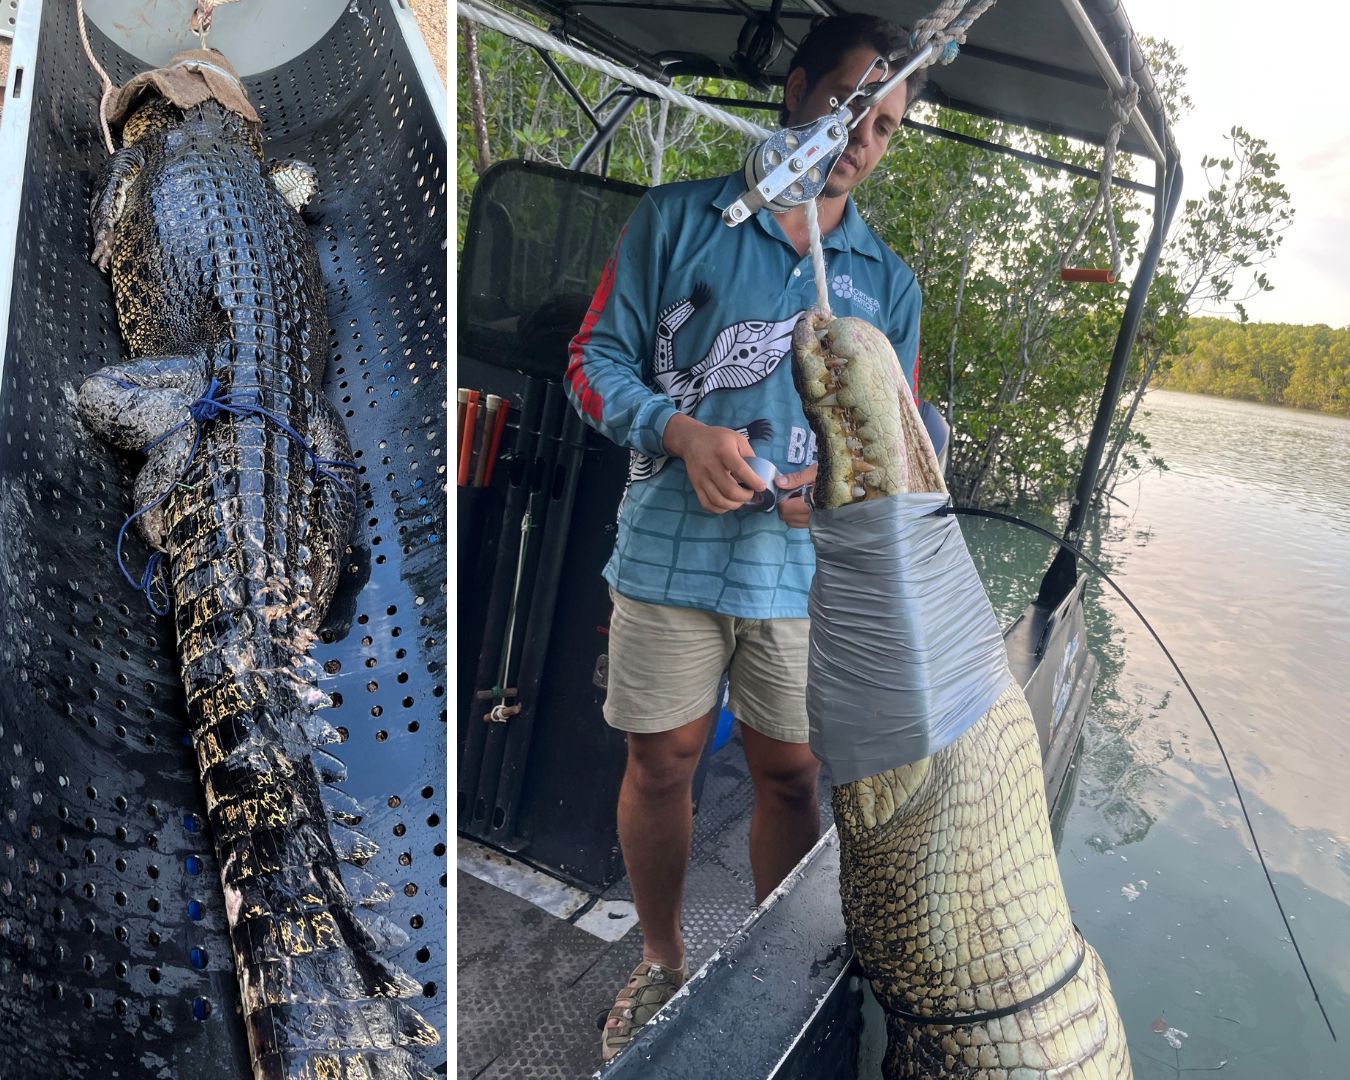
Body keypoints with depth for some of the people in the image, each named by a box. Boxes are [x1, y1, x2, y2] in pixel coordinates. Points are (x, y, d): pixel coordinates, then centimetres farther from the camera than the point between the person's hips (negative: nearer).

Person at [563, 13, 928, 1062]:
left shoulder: (889, 283, 13)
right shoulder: (679, 220, 5)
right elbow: (596, 360, 3)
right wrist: (681, 433, -15)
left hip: (805, 567, 2)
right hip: (671, 551, -1)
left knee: (791, 774, 10)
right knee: (661, 762, 9)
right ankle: (663, 962, 34)